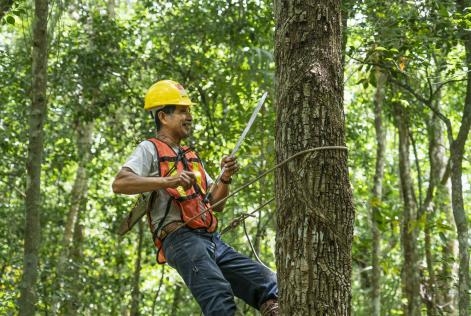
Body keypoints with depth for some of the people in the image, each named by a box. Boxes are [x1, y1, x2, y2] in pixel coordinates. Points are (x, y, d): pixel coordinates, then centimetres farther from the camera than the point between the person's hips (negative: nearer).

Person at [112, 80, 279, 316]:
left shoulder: (192, 157, 29)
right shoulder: (150, 149, 6)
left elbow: (216, 204, 27)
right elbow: (119, 184, -13)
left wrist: (225, 179, 7)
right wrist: (168, 181, -23)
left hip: (211, 240, 9)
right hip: (181, 238, -9)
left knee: (267, 283, -4)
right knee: (219, 294, -32)